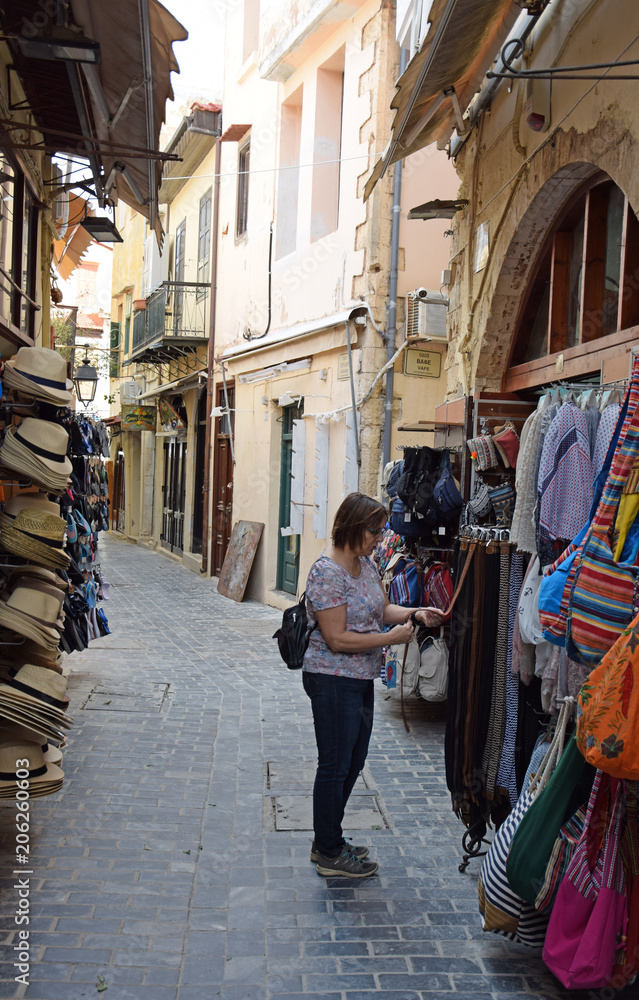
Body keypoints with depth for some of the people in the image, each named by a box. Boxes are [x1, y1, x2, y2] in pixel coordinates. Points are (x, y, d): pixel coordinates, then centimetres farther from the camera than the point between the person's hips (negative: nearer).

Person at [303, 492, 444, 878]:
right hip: (333, 681, -9)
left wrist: (415, 612, 1)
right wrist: (390, 638, -21)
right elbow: (337, 639, -23)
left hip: (361, 680, 10)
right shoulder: (327, 572, -21)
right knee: (335, 766, 3)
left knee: (353, 762, 18)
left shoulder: (366, 563, 7)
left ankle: (328, 840, 33)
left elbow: (381, 608, 18)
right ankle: (330, 854, 19)